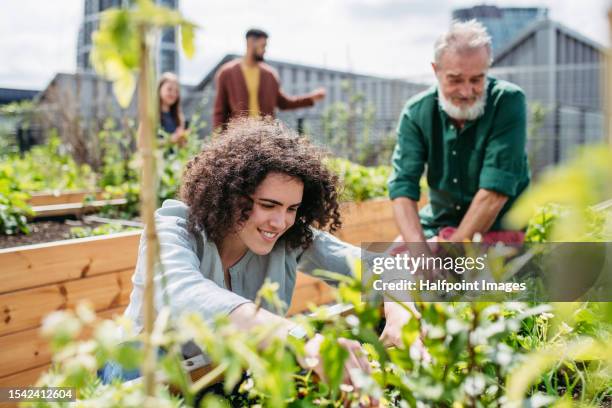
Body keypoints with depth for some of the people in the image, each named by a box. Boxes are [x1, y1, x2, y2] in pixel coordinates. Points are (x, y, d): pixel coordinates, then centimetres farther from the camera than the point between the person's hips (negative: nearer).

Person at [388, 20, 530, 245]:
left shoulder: (508, 102, -17)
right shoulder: (416, 112, -9)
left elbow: (495, 192, -23)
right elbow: (402, 187, -15)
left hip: (501, 227, -2)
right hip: (439, 226, 3)